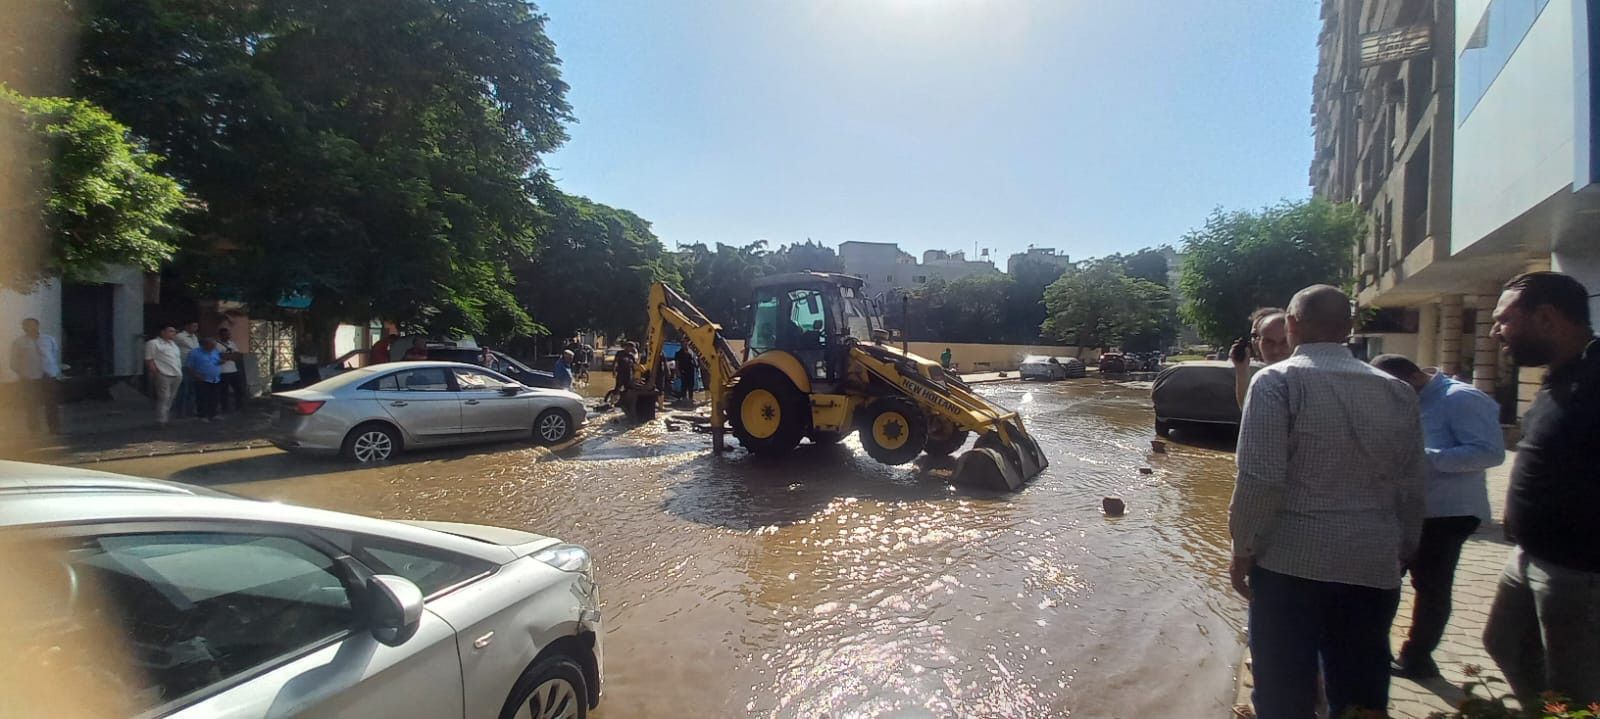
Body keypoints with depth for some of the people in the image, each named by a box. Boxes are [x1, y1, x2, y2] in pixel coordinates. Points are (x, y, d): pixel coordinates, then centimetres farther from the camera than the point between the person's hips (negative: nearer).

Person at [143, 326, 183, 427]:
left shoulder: (174, 344, 19)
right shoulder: (153, 343, -5)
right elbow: (149, 360, -9)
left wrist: (180, 372, 17)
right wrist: (156, 373, -15)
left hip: (177, 375, 8)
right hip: (163, 375, -8)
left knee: (171, 398, 11)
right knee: (164, 398, -9)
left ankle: (167, 419, 18)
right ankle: (161, 421, -6)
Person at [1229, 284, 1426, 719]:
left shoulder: (1277, 381, -11)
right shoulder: (1397, 391, 4)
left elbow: (1260, 479, -17)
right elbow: (1411, 488, 7)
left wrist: (1243, 550, -6)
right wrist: (1403, 552, 19)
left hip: (1292, 562, -4)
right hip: (1374, 568, 5)